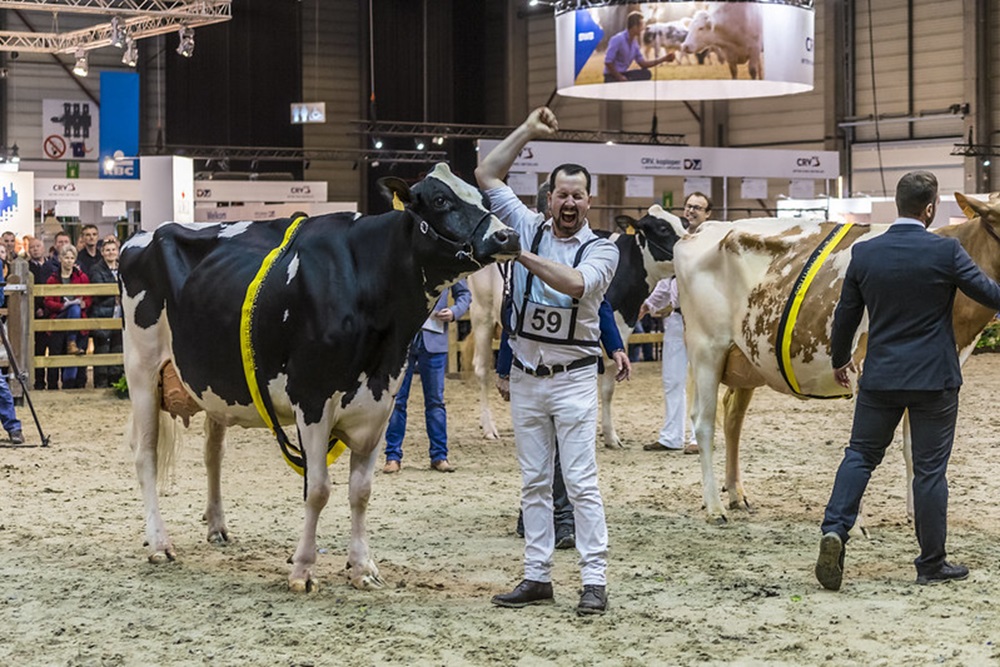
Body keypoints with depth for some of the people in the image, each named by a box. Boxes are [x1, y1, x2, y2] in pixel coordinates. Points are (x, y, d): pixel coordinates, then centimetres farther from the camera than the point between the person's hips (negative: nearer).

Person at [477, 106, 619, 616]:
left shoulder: (601, 249, -3)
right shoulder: (528, 228, 7)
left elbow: (576, 284, -24)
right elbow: (486, 174, 8)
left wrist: (524, 255, -24)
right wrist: (528, 130, 6)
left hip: (572, 378, -4)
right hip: (524, 376, 4)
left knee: (581, 481, -6)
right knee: (533, 482, 8)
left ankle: (594, 581, -5)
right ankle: (537, 577, 13)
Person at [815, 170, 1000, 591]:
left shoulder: (864, 253, -2)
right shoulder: (946, 252, -12)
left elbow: (845, 316, 7)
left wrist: (839, 360, 23)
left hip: (879, 378, 3)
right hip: (934, 381, -3)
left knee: (860, 455, 15)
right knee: (931, 469, 6)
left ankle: (834, 529, -4)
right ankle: (931, 564, 14)